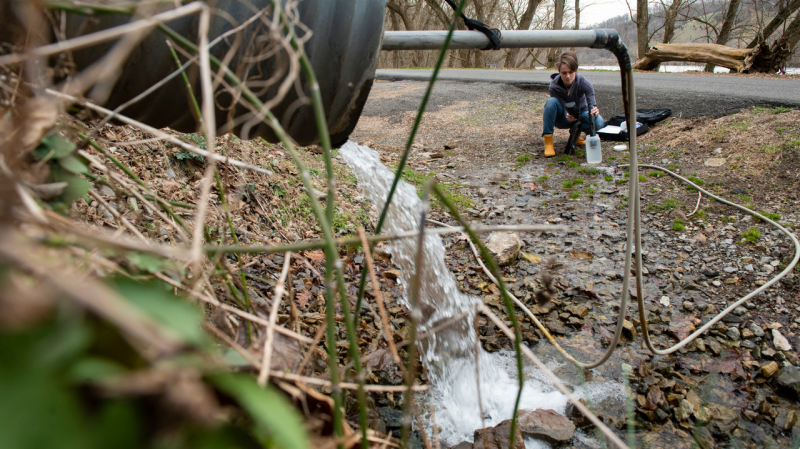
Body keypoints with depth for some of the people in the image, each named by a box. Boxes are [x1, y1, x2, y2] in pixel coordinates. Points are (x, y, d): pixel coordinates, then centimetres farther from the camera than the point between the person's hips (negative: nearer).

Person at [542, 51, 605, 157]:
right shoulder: (554, 86, -25)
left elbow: (592, 104, -31)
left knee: (599, 123, -32)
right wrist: (568, 116, -51)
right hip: (563, 118, -1)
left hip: (580, 114, 1)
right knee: (551, 101, -34)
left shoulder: (584, 84, -24)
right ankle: (548, 142, -30)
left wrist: (595, 111, -57)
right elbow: (564, 108, -26)